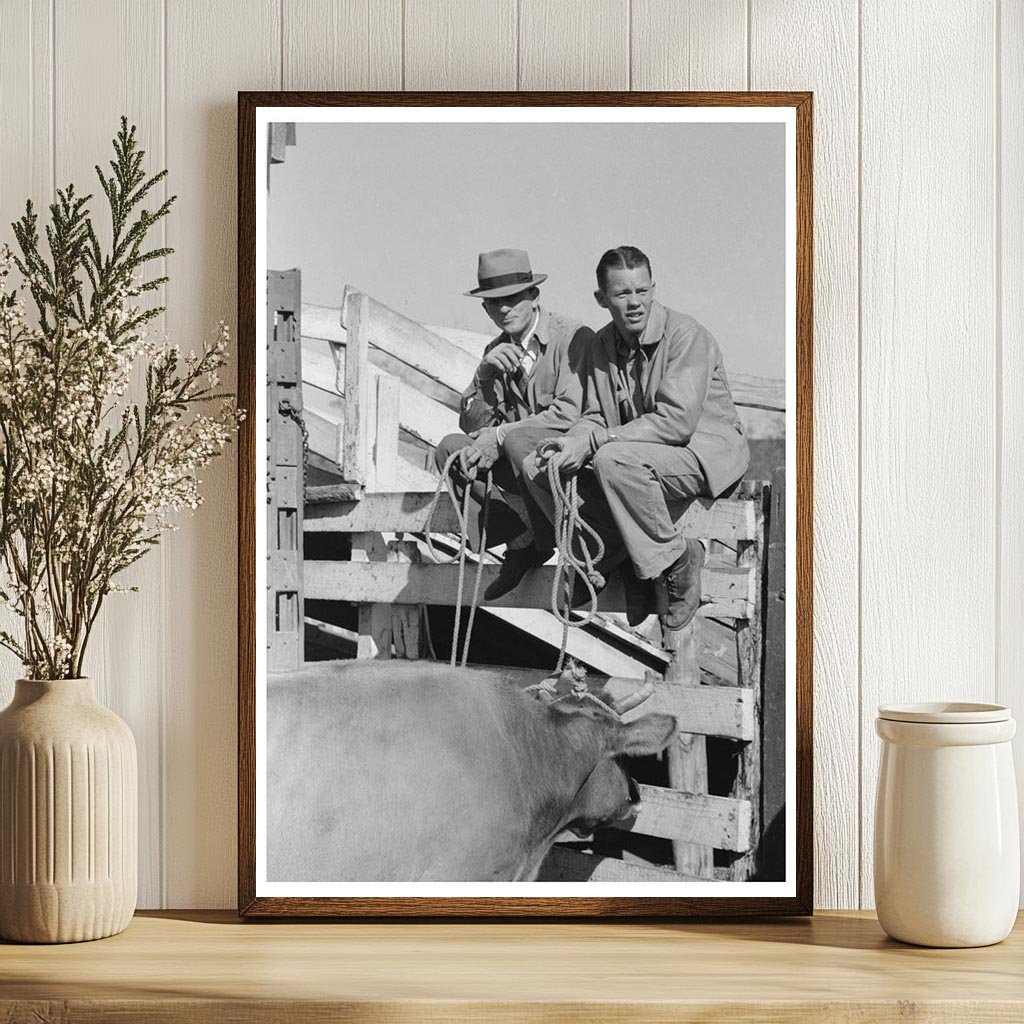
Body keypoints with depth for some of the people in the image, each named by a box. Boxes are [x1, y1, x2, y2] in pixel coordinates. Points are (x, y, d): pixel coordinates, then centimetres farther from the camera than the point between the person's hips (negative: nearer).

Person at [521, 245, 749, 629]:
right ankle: (610, 554, -7)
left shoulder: (686, 334, -15)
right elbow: (596, 418, 10)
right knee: (537, 466, -8)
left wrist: (592, 443, -26)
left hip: (706, 450, -7)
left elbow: (677, 421, -25)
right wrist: (573, 441, -16)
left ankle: (676, 559, -17)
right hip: (639, 452, 7)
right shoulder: (602, 345, 7)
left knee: (615, 460, -36)